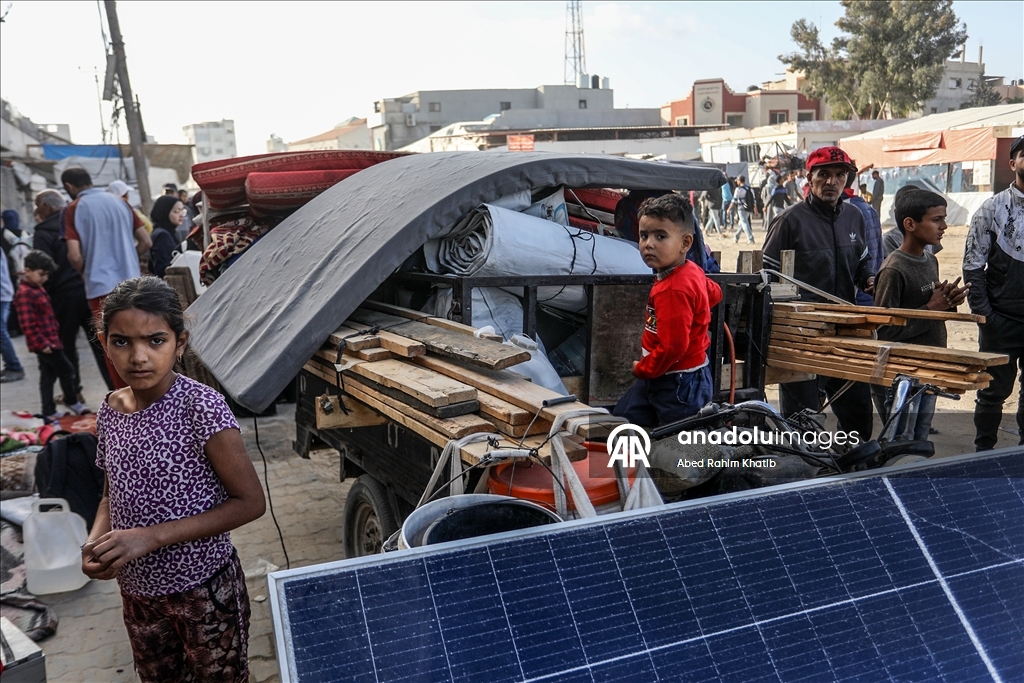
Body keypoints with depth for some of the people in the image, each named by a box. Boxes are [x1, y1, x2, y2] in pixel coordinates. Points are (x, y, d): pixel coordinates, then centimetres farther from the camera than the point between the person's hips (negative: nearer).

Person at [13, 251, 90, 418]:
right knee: (66, 370, -1)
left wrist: (56, 335, 20)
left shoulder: (38, 288, 14)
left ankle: (49, 411, 18)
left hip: (49, 341, 10)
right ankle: (72, 401, 16)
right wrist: (42, 343, -21)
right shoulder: (25, 293, -17)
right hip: (44, 343, -10)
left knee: (48, 375, 12)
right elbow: (27, 325, -21)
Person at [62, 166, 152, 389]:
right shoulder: (120, 202, 8)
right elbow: (146, 242, 8)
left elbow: (75, 255, -11)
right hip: (131, 284, 4)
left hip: (102, 287, -4)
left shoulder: (74, 209, -4)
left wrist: (85, 274, 8)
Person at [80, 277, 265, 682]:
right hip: (137, 590, 6)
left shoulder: (201, 407, -22)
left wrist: (152, 536, -24)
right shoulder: (111, 410, -4)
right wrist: (95, 542, -10)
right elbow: (113, 494, 11)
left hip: (203, 589, -5)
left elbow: (250, 503, -20)